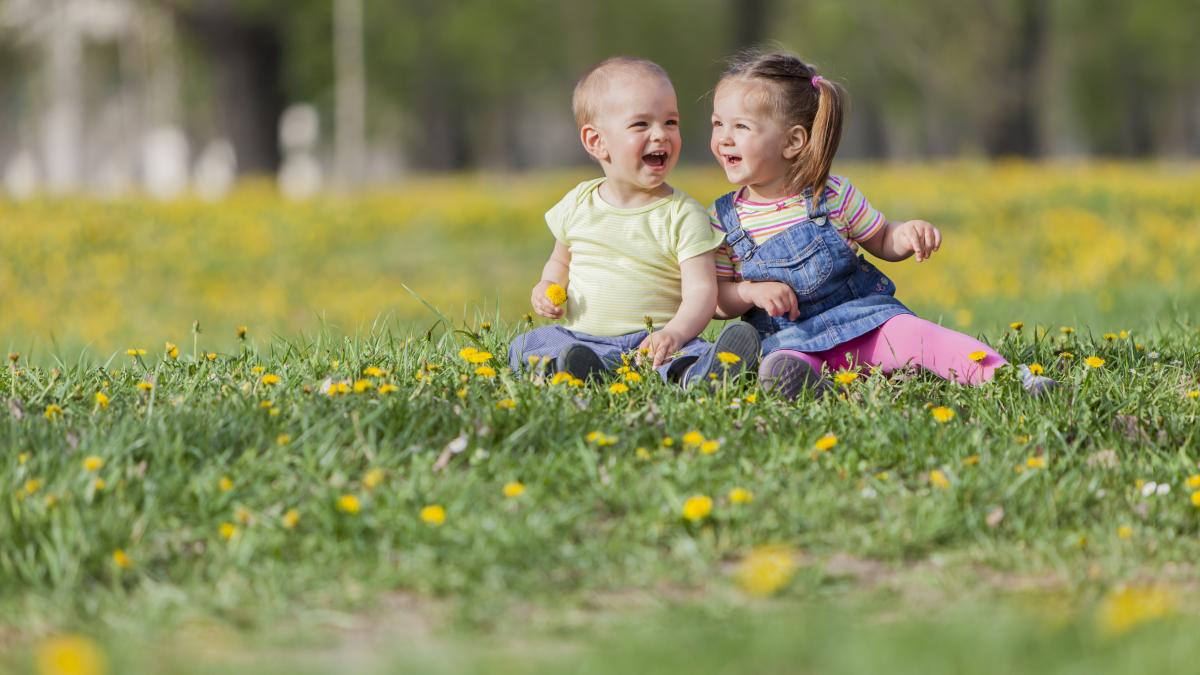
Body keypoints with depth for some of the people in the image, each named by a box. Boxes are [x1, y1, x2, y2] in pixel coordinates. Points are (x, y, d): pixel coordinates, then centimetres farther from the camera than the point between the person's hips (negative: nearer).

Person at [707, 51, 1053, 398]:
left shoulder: (833, 195, 2)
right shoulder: (723, 220, 2)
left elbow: (882, 241, 15)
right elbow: (714, 297, 6)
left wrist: (907, 234, -8)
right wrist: (751, 292, -15)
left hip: (863, 319, 0)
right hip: (791, 338, 1)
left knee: (912, 335, -28)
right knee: (781, 369, -35)